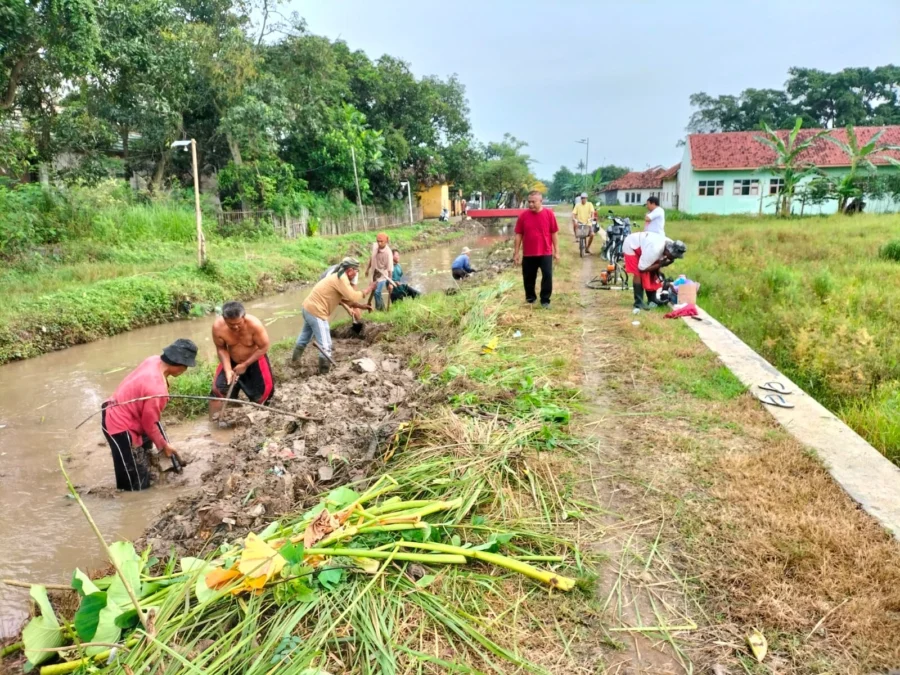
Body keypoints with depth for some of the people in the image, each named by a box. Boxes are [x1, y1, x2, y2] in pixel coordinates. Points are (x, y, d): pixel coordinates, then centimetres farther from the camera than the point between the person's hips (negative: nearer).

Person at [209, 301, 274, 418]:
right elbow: (221, 348, -11)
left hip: (254, 360, -2)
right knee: (218, 388, -5)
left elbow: (264, 347, -22)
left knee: (265, 388, -9)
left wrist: (245, 365, -22)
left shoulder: (254, 324, -34)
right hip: (232, 361, 2)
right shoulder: (218, 326, -26)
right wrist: (228, 370, -21)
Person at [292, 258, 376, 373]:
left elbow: (347, 299, 19)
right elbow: (353, 297, -22)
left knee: (305, 336, 30)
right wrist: (368, 289, -10)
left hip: (309, 307, 10)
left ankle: (295, 359, 45)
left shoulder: (338, 277, 16)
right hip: (316, 312, -10)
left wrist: (363, 306, 14)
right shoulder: (341, 279, -16)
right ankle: (324, 372, 2)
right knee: (325, 345, -4)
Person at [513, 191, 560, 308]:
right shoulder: (523, 216, -2)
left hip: (546, 252, -2)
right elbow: (518, 235, 4)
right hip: (528, 253, 2)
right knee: (528, 277, 11)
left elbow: (554, 233, -1)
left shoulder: (549, 214, -5)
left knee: (547, 276, -3)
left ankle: (545, 300, 10)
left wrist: (556, 251, -2)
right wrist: (516, 252, 2)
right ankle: (530, 298, 29)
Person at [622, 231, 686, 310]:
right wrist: (660, 264, -30)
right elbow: (642, 268, -30)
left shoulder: (670, 246, -16)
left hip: (643, 244, 8)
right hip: (631, 245, -8)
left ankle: (652, 301, 16)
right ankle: (638, 304, -15)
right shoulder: (655, 250, -40)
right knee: (638, 273, -19)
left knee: (653, 273, 5)